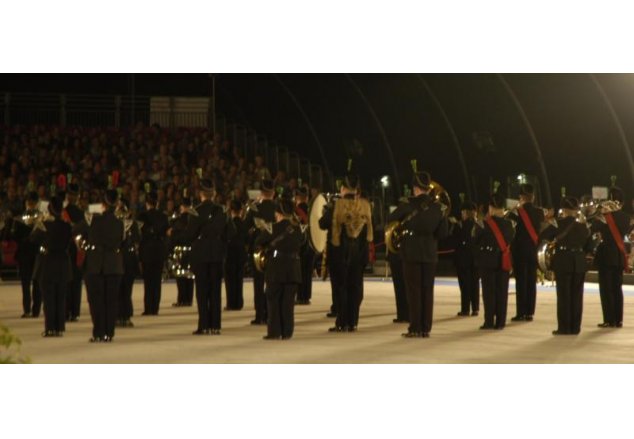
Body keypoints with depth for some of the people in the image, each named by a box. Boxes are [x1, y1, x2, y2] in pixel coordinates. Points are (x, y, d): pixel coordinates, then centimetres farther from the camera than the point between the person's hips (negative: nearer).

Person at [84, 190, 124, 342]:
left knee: (96, 300, 3)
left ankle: (98, 333, 0)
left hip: (96, 265, -3)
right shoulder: (119, 223, 0)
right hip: (114, 265, 3)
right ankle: (109, 332, 6)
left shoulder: (97, 219, -10)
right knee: (111, 300, 7)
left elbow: (90, 239, -1)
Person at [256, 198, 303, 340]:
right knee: (288, 301, 7)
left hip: (277, 269, -4)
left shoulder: (274, 228, -8)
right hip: (293, 269, 4)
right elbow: (302, 240, 24)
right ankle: (287, 332, 5)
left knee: (273, 300, 4)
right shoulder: (297, 229, 5)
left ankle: (274, 332, 1)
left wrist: (268, 244, 16)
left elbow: (259, 242, -2)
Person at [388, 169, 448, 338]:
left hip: (412, 252, -3)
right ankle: (426, 328, 6)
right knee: (427, 290, 7)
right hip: (430, 254, 3)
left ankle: (415, 328, -2)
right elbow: (444, 233, 1)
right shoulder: (438, 207, 0)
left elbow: (391, 219, 3)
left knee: (414, 290, 1)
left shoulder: (408, 205, -8)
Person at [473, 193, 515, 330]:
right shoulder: (509, 224, 1)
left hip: (487, 260, -3)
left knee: (488, 290, 1)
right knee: (502, 291, 6)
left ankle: (489, 321, -2)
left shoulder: (483, 224, -11)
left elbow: (475, 241, -2)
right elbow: (511, 240, 10)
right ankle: (500, 322, 6)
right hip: (504, 261, 3)